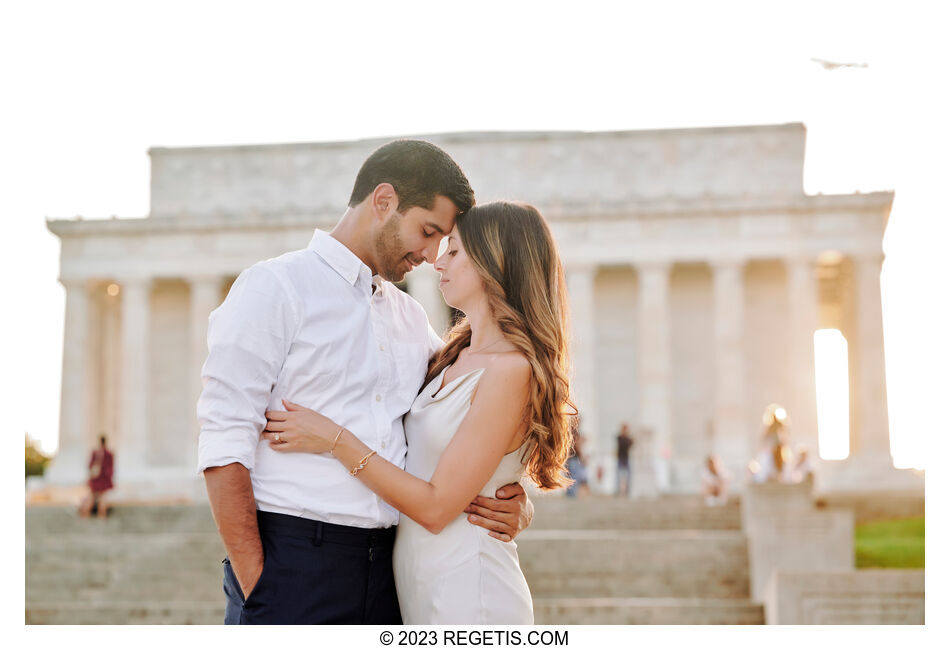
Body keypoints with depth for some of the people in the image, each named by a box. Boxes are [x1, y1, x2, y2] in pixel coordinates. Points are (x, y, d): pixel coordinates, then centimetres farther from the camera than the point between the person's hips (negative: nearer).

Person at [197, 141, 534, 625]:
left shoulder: (411, 318, 17)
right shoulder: (274, 288, -2)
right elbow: (223, 446, -9)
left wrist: (516, 500, 3)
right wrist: (254, 585, -15)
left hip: (385, 565, 6)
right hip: (291, 560, -5)